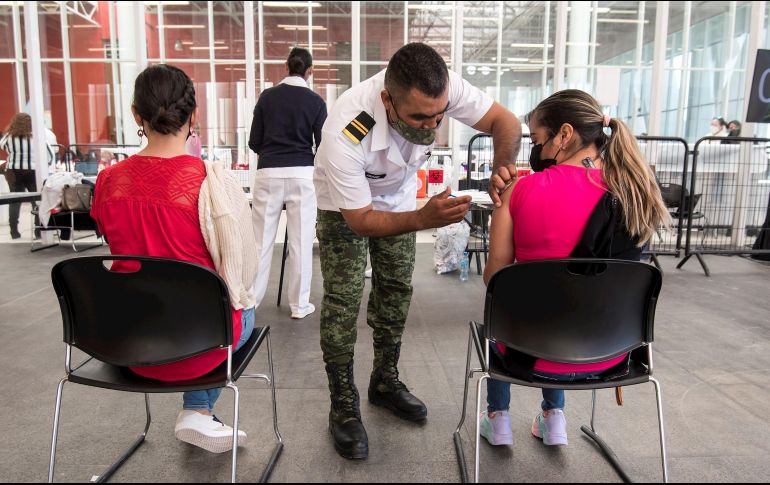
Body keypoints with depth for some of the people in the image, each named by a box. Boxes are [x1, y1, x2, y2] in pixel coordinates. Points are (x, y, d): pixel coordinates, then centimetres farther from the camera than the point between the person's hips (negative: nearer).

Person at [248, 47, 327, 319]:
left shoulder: (267, 96, 6)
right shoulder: (315, 101, 1)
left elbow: (254, 142, 6)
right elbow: (323, 146, 1)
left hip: (268, 173, 2)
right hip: (301, 174, -1)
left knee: (261, 240, 9)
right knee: (301, 241, 5)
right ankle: (299, 305, 12)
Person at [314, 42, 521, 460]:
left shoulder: (442, 88, -34)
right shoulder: (344, 133, -43)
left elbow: (506, 123, -22)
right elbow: (360, 220, -33)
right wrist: (424, 218, -46)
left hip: (397, 195, 4)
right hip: (346, 205, -4)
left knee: (396, 289, 10)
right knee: (343, 299, -8)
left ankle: (385, 382, 29)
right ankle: (343, 406, 8)